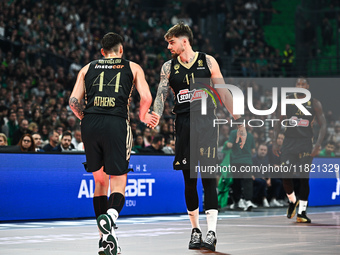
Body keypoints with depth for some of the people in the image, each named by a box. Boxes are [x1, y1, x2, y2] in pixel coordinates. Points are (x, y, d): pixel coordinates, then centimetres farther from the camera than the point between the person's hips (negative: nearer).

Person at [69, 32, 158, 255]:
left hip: (90, 125, 2)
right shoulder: (133, 68, 17)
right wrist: (143, 117, 23)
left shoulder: (88, 68, 21)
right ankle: (110, 216, -32)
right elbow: (146, 97, 4)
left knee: (100, 180, 17)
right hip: (117, 124, -2)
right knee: (118, 184, 2)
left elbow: (74, 101, 11)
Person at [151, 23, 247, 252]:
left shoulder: (207, 61, 5)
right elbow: (161, 95, 1)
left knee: (209, 177, -11)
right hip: (183, 124, 2)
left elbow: (223, 93, 7)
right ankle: (195, 230, 16)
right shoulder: (169, 68, 10)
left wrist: (239, 121, 3)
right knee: (189, 179, 4)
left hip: (206, 123, -2)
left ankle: (211, 232, -14)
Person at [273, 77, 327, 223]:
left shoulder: (315, 104, 1)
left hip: (306, 144, -1)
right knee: (286, 177, -7)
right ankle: (292, 201, 21)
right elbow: (279, 122, 9)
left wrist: (318, 145, -13)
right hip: (289, 142, 1)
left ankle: (302, 212, 3)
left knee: (304, 178, -3)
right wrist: (275, 142, 1)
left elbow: (323, 126, 0)